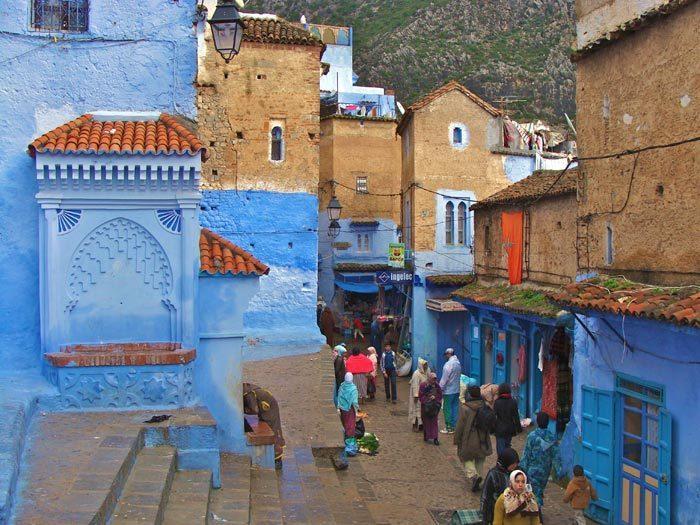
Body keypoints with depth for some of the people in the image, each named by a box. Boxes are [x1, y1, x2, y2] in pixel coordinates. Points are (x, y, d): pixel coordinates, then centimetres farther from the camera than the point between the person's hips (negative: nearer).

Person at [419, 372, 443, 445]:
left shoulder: (437, 385, 0)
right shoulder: (423, 385, -10)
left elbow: (440, 395, 6)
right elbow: (420, 397, -9)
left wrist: (435, 397, -13)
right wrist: (428, 398, -19)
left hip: (434, 406, 2)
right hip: (425, 407, -2)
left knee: (434, 422, 1)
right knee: (426, 422, 6)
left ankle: (435, 438, 2)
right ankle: (426, 436, 19)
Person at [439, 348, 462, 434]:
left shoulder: (448, 364, -18)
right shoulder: (458, 363, 7)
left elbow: (444, 378, -17)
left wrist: (440, 388, -9)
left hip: (448, 391, -8)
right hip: (457, 390, 8)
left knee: (447, 409, 0)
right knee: (455, 408, 12)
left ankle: (449, 428, 4)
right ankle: (454, 426, 16)